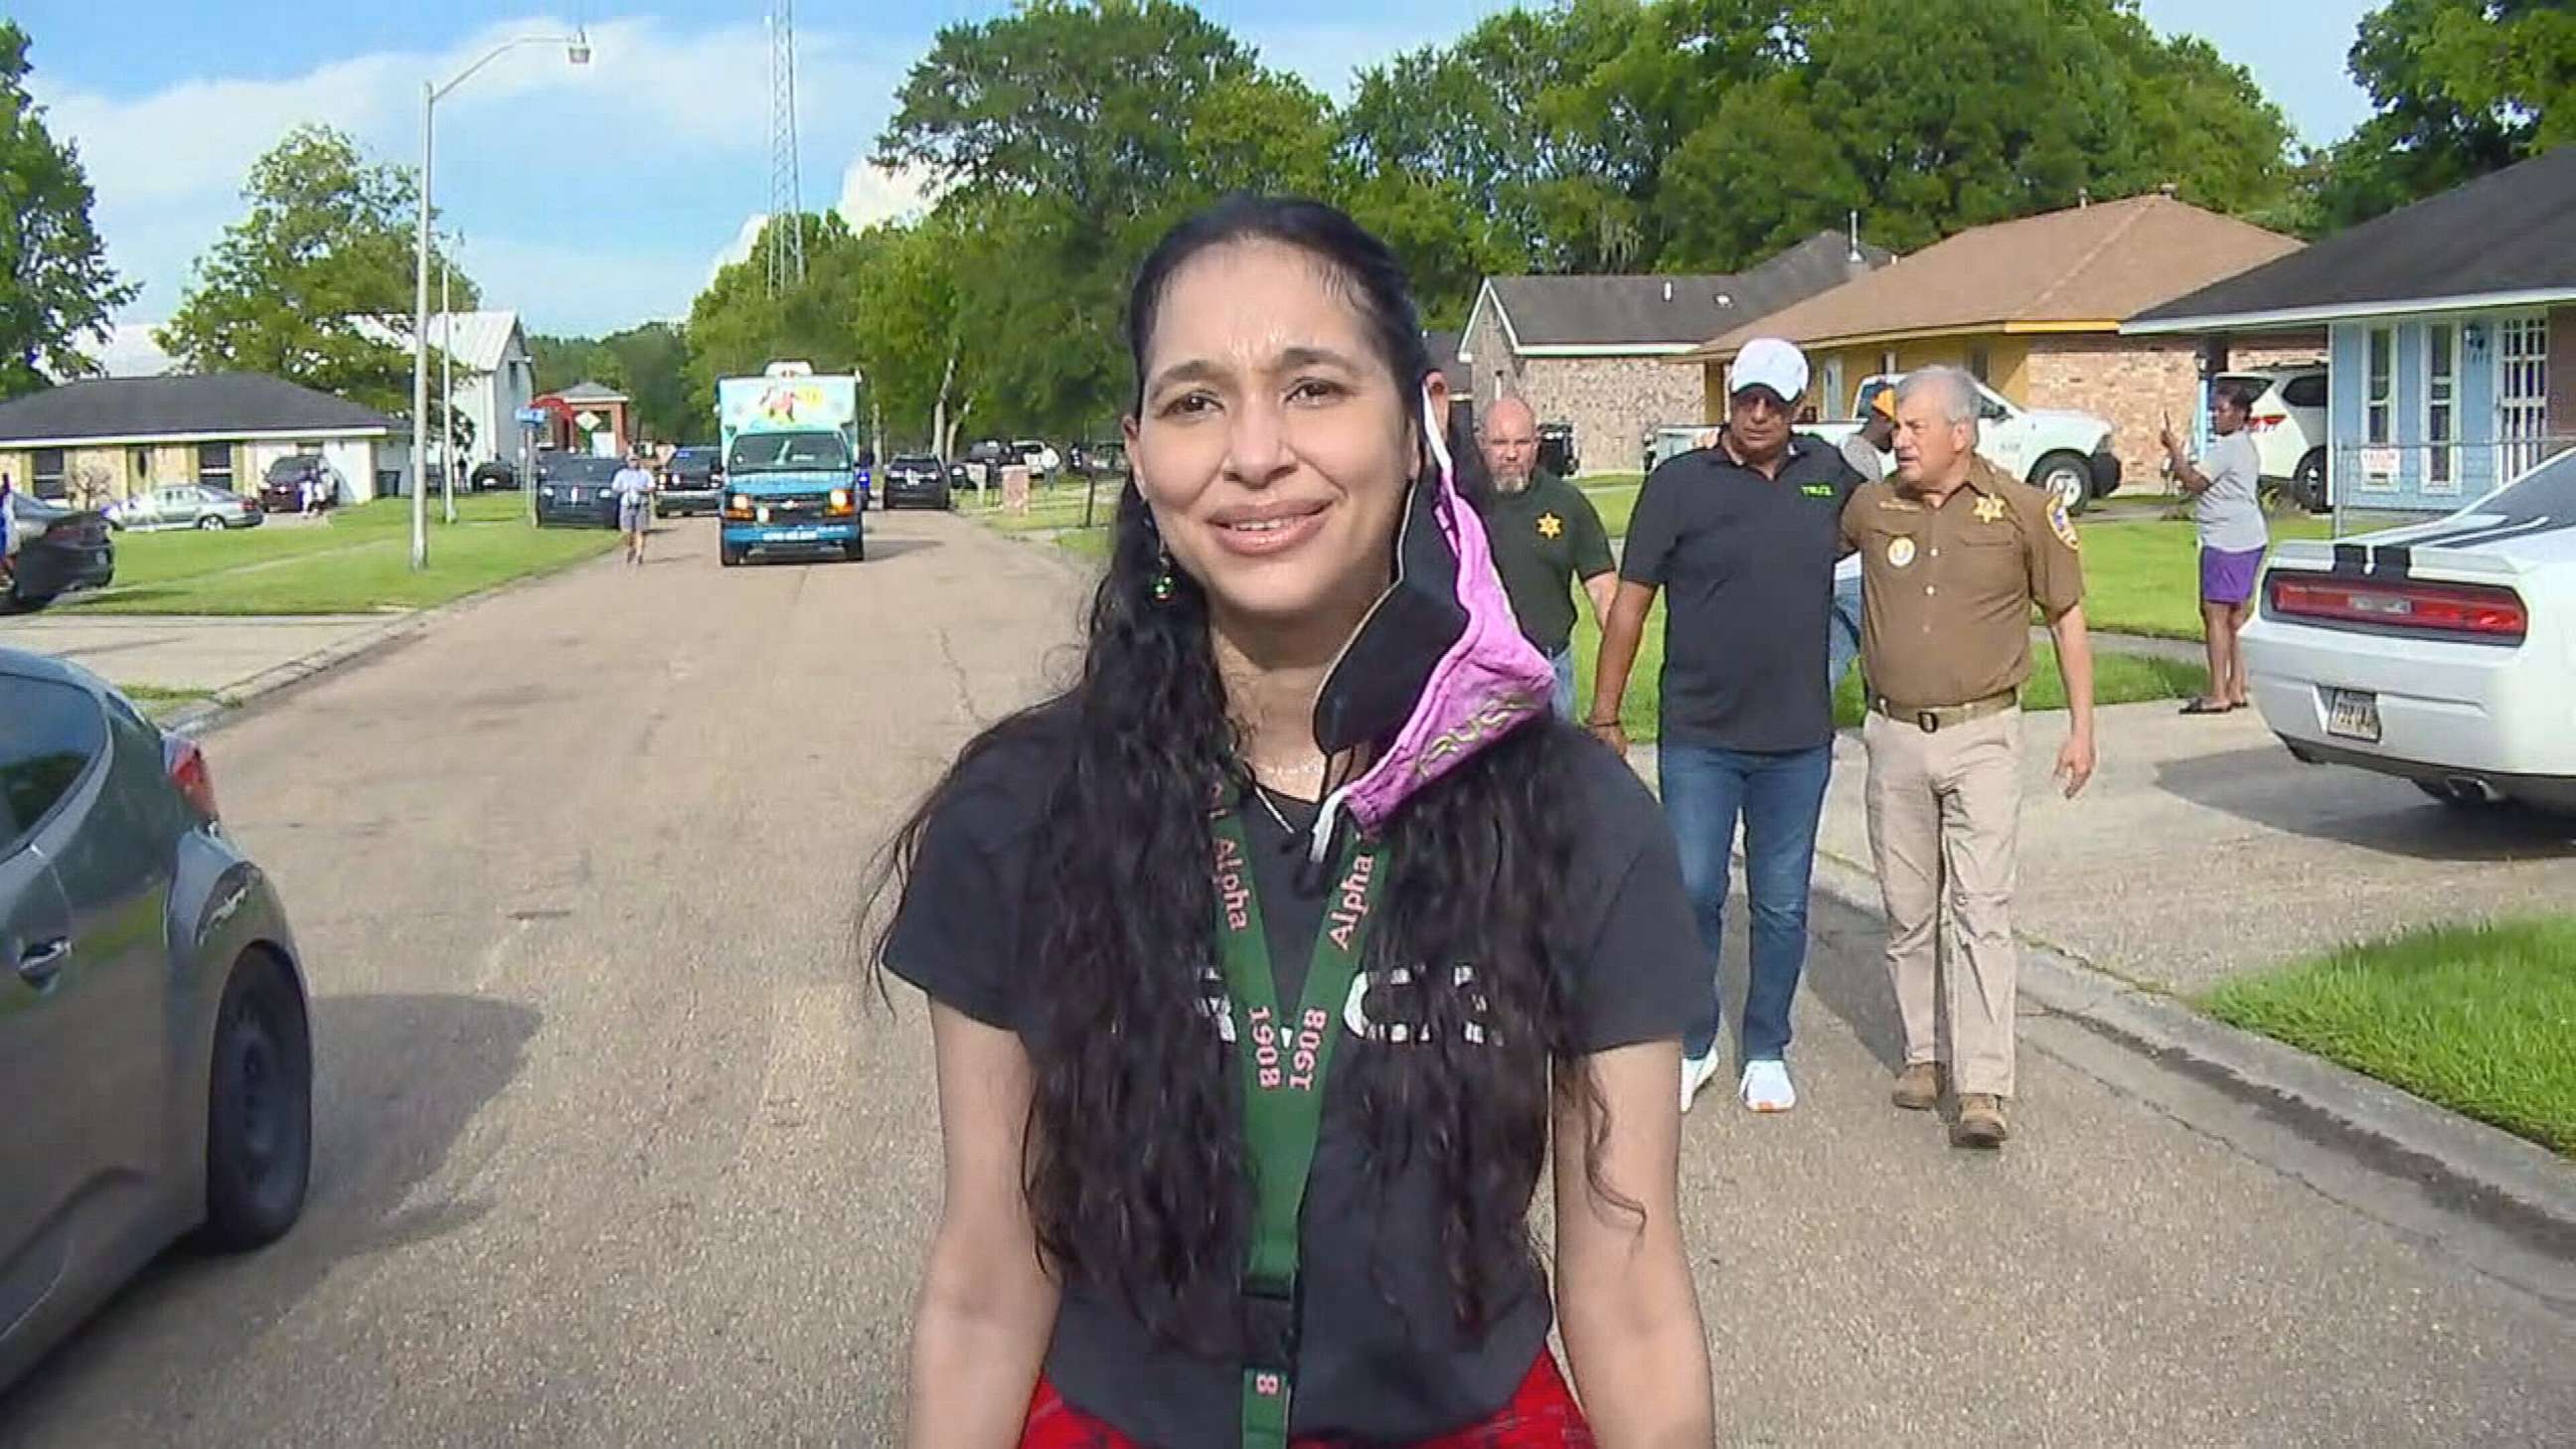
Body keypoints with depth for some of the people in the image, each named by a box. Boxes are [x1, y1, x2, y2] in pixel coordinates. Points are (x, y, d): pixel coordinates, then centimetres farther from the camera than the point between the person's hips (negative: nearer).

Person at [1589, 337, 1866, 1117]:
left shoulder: (1827, 474, 5)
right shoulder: (1679, 482, -5)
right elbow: (1630, 602, -3)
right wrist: (1605, 714, -4)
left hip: (1798, 739, 3)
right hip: (1699, 737, -2)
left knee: (1782, 907, 10)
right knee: (1693, 894, 1)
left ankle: (1766, 1053, 25)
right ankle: (1692, 1046, 20)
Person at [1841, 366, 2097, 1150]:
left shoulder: (2023, 510, -3)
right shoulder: (1870, 507, 3)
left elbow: (2066, 616, 5)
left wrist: (2081, 726, 4)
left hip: (1981, 736, -3)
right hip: (1894, 735, 3)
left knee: (1982, 910, -8)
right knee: (1908, 910, 11)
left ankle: (1982, 1088, -10)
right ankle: (1921, 1051, 26)